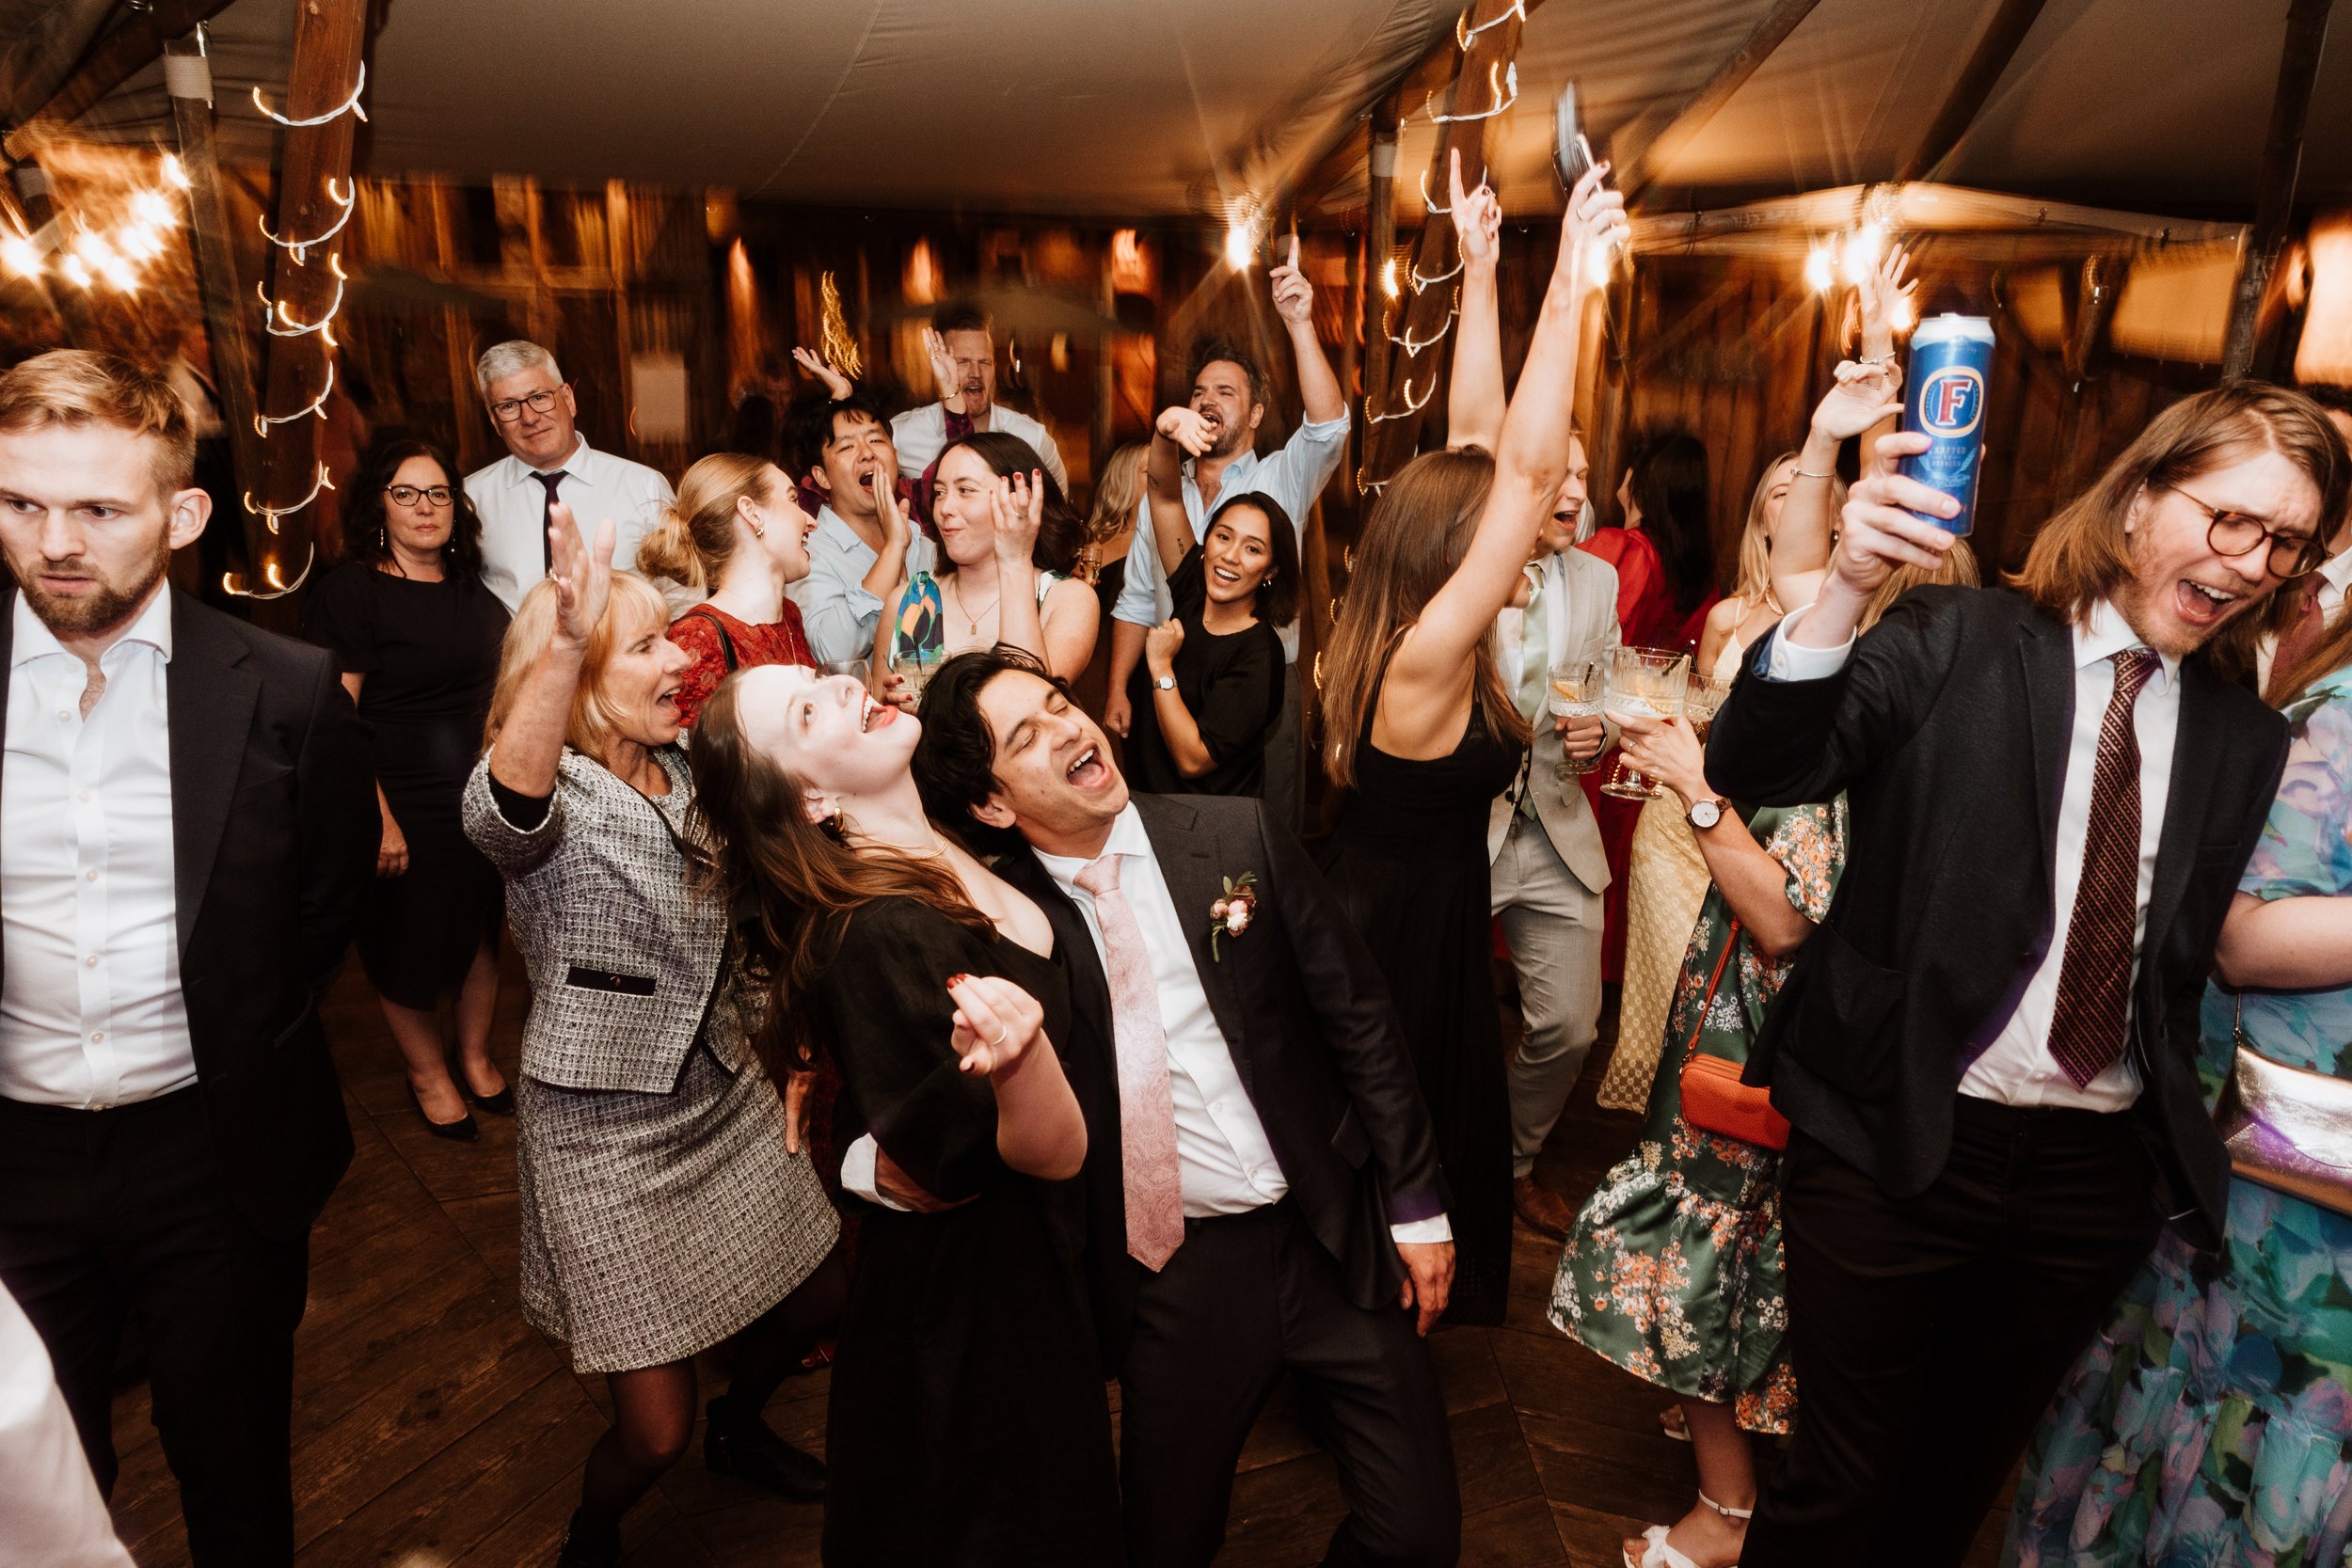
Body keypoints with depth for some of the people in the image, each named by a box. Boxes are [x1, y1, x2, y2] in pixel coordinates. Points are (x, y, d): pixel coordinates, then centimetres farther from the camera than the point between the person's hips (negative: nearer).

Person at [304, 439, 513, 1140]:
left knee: (482, 929, 15)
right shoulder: (350, 590, -11)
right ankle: (427, 1074, 29)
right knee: (410, 945, 9)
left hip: (483, 794, 6)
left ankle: (475, 1056, 35)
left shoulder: (473, 591, 8)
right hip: (404, 806, -5)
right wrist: (377, 817, -19)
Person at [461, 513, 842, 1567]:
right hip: (606, 1130, -7)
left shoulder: (680, 773, 3)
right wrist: (564, 642, -59)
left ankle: (738, 1428, 51)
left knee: (820, 1299, 19)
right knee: (654, 1426, 0)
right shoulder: (553, 801, -18)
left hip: (726, 1096, 7)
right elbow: (502, 812, -45)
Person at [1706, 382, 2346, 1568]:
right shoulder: (1956, 643, -7)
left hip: (2100, 1174, 5)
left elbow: (2202, 962, 11)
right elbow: (1752, 769, -20)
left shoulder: (2247, 742, 6)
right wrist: (1846, 586, -32)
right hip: (1901, 1145, -4)